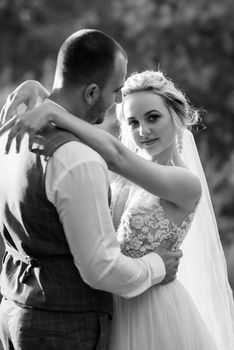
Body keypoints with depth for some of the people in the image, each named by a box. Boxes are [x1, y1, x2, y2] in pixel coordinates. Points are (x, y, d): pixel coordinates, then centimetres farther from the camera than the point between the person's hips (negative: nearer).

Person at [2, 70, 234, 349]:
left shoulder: (187, 183, -15)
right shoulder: (126, 177, 6)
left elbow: (115, 155, -27)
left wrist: (52, 110, -33)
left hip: (156, 317, -6)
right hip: (113, 313, 6)